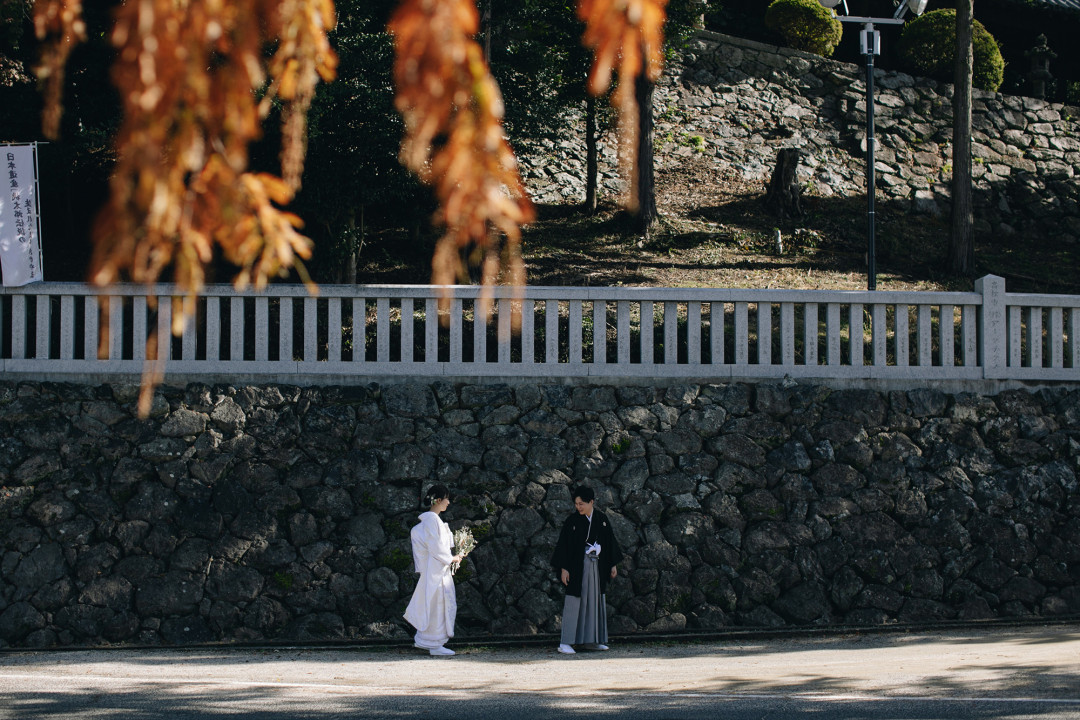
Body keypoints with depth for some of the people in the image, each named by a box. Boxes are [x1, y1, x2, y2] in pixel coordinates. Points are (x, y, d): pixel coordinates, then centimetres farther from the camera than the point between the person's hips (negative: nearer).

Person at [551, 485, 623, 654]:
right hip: (577, 567, -4)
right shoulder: (572, 521, -6)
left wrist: (613, 565, 11)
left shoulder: (602, 520, 4)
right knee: (574, 602, -8)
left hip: (597, 567, 5)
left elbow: (610, 541, 11)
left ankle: (591, 640, 18)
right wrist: (564, 568, -12)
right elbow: (563, 544, -6)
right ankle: (565, 643, -9)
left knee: (594, 601, 9)